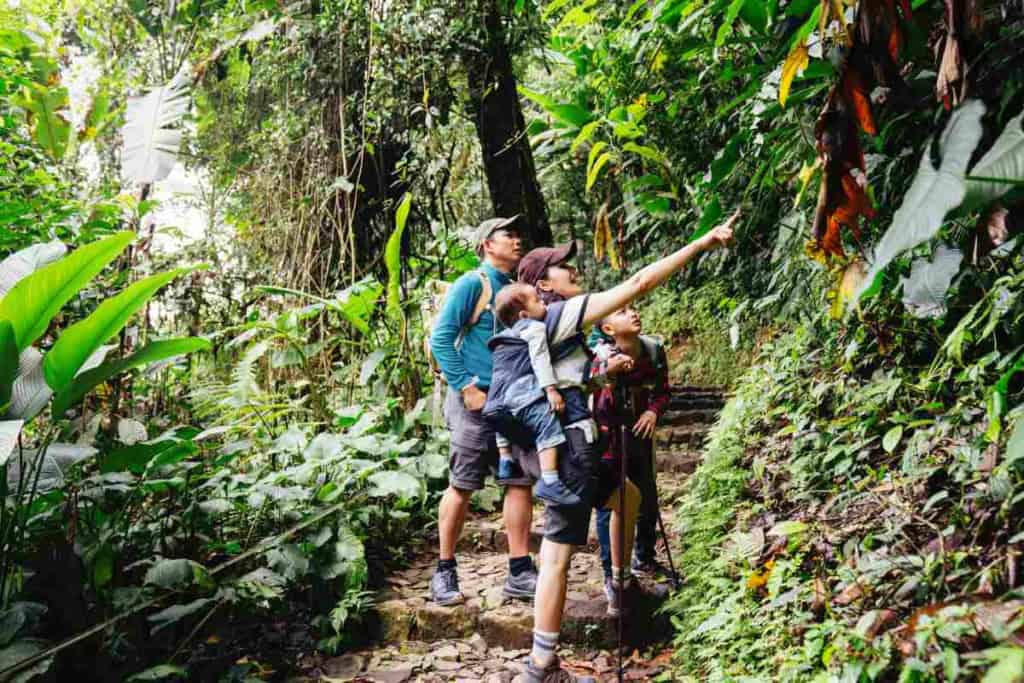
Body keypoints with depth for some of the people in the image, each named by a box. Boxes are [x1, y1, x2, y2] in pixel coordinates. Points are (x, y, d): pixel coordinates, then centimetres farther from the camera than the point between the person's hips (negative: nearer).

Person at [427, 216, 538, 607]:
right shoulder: (472, 284, -5)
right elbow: (441, 339, -11)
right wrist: (467, 388, -16)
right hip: (477, 399, -7)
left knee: (520, 483, 4)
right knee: (462, 487, -2)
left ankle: (519, 574, 11)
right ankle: (444, 574, 10)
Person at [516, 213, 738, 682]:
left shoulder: (543, 326, 15)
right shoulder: (560, 314, -12)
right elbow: (639, 283, -14)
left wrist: (610, 369, 21)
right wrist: (703, 243, -10)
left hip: (565, 444, 10)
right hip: (568, 446, -10)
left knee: (628, 496, 29)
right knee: (558, 554, -6)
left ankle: (620, 586, 41)